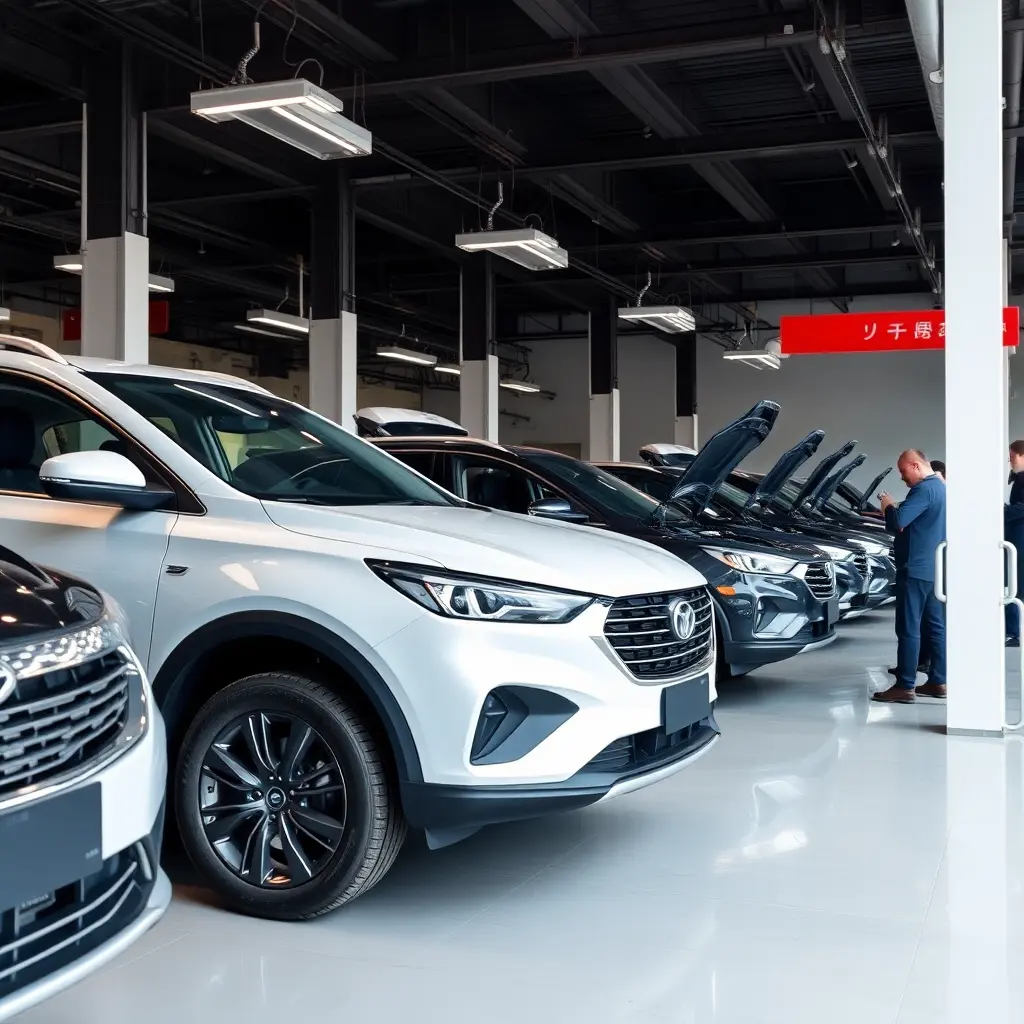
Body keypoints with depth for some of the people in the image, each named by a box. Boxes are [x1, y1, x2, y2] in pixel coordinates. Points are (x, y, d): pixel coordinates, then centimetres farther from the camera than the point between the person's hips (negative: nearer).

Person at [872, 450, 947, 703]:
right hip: (936, 569, 10)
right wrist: (894, 509, 9)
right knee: (936, 625, 12)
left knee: (908, 628, -7)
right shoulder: (941, 488, 16)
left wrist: (889, 506, -5)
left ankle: (905, 687, -6)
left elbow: (898, 522, -24)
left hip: (918, 569, -10)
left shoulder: (924, 490, -16)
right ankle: (938, 682, 17)